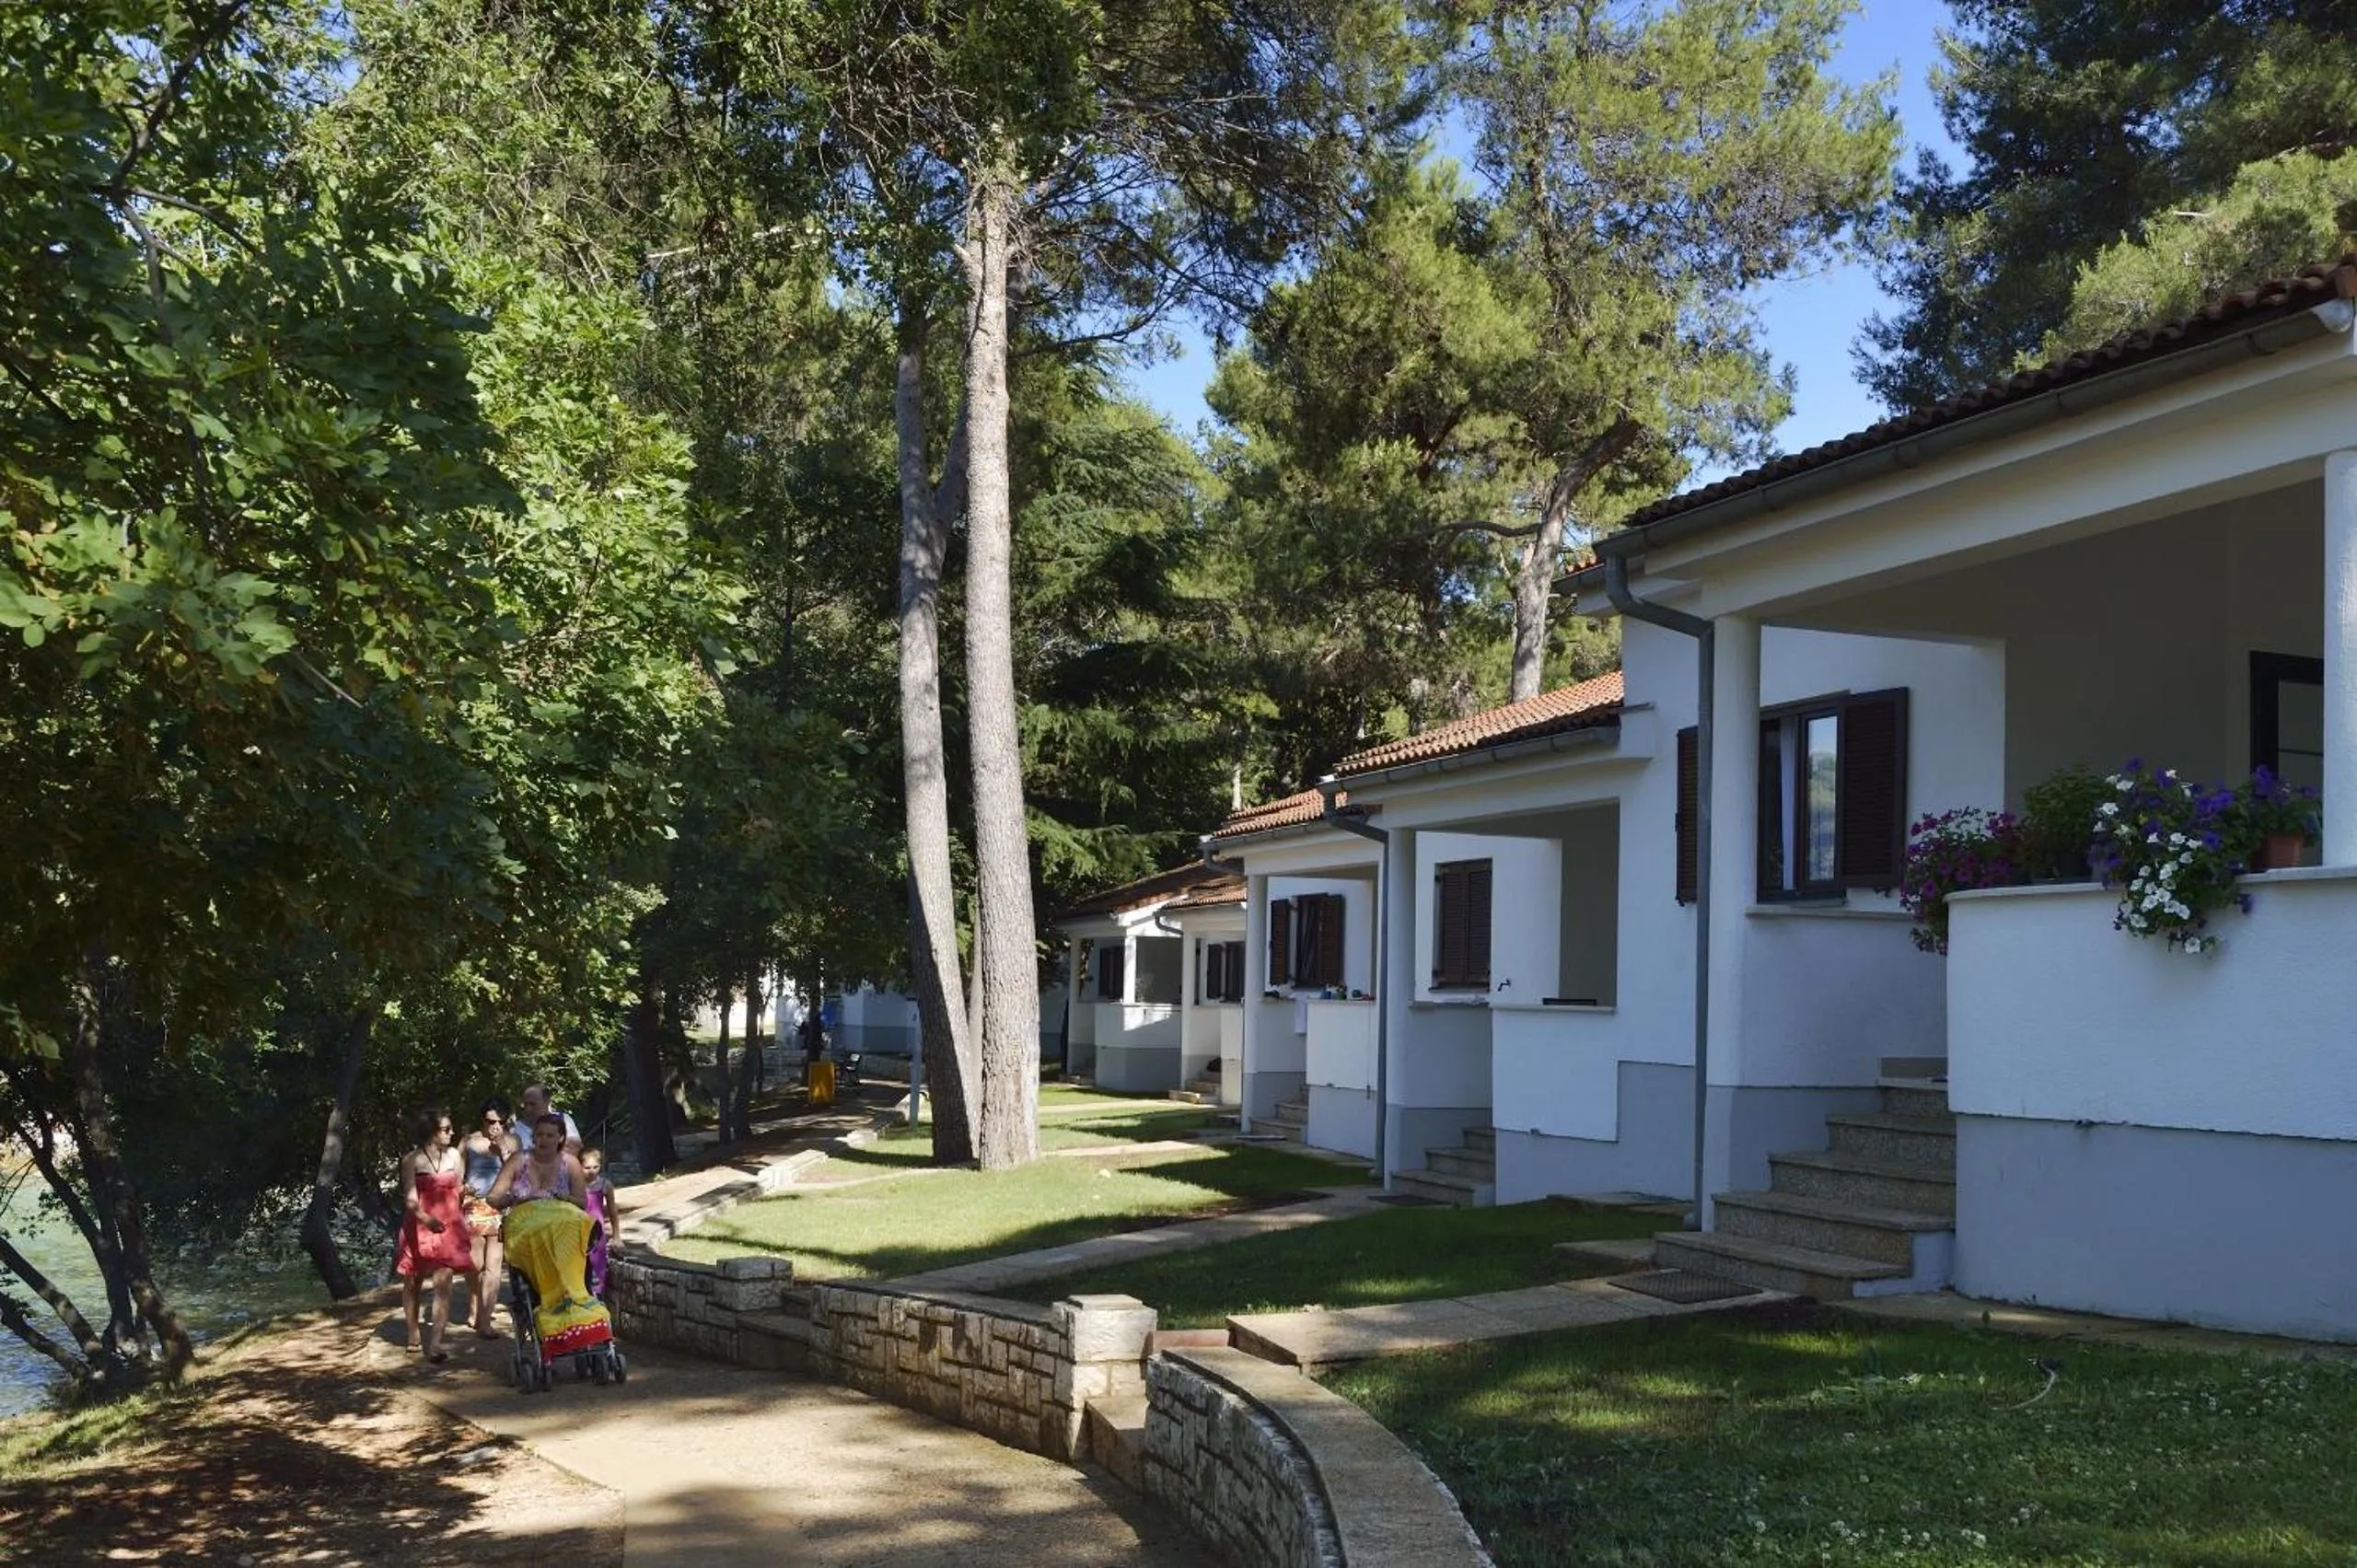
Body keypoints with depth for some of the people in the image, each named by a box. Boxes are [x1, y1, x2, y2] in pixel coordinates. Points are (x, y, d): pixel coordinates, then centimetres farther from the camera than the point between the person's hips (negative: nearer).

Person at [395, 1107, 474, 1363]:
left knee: (443, 1283, -13)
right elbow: (411, 1199, -15)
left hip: (448, 1226, 2)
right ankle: (413, 1336, 31)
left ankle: (435, 1343, -18)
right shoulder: (412, 1160, -7)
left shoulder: (453, 1155, 5)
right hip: (419, 1226, -2)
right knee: (413, 1283, 12)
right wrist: (426, 1219, -32)